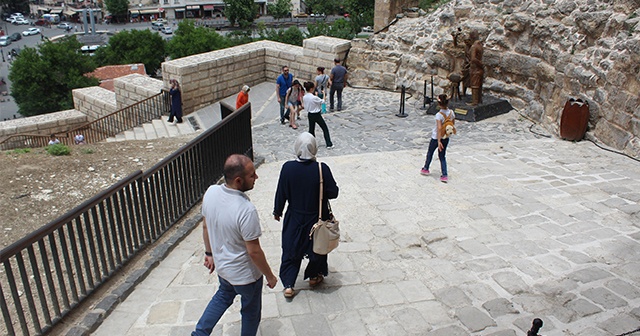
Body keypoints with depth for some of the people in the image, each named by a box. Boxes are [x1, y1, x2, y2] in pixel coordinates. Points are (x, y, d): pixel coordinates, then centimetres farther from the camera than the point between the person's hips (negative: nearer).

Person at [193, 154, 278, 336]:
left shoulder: (211, 192, -15)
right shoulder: (246, 210, -36)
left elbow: (205, 226, 1)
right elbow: (254, 251, -26)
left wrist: (210, 253, 17)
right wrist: (270, 276, -10)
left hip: (221, 265, 7)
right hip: (245, 273, -6)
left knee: (223, 296, 35)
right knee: (251, 311, 21)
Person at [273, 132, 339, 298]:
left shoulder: (288, 168, -17)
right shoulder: (322, 169, -22)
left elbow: (281, 194, -7)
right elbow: (333, 192, -14)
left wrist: (277, 211, 9)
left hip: (294, 218, 1)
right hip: (317, 219, -1)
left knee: (291, 249, 17)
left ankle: (288, 285, 18)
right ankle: (314, 276, 41)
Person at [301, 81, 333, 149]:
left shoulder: (304, 97, -5)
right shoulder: (314, 98, -25)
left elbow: (304, 106, 5)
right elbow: (322, 101, -12)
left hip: (310, 115, 6)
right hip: (317, 115, -6)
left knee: (311, 130, 18)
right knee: (325, 129, 8)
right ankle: (329, 144, 9)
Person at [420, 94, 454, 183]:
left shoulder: (439, 115, -25)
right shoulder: (451, 112, -6)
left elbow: (439, 128, -30)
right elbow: (453, 124, 6)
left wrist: (439, 141, -30)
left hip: (436, 137, -5)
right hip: (446, 138, 5)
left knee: (430, 153, 21)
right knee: (442, 156, 14)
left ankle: (425, 169, 39)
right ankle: (444, 175, 6)